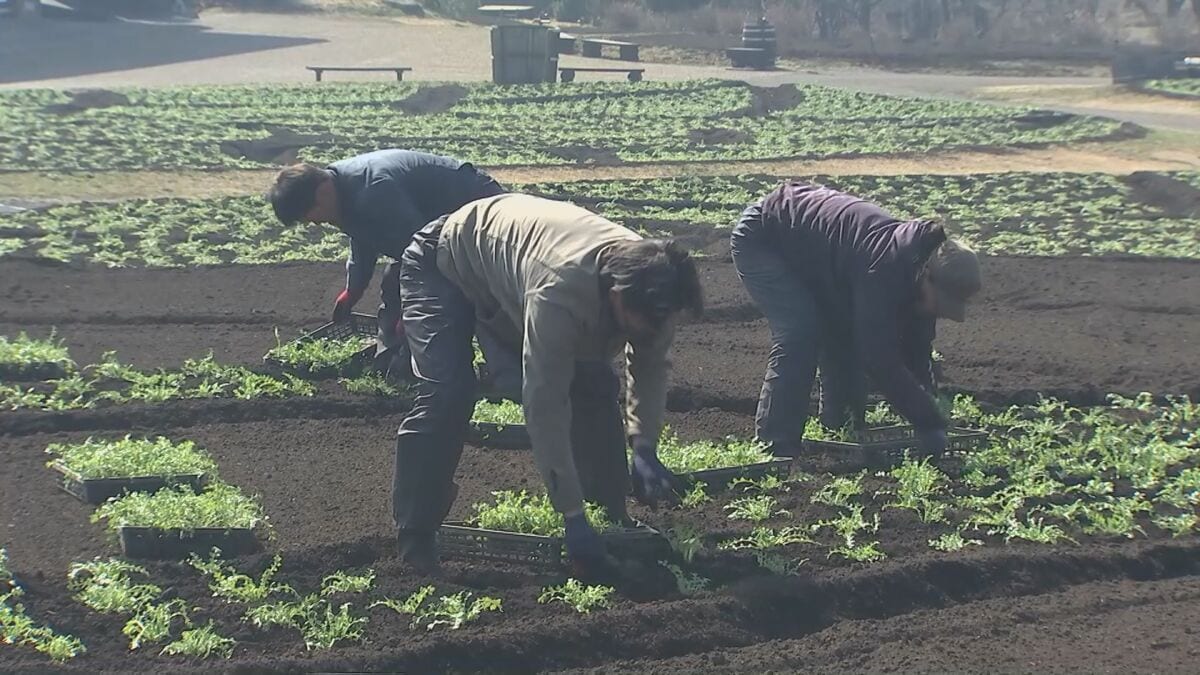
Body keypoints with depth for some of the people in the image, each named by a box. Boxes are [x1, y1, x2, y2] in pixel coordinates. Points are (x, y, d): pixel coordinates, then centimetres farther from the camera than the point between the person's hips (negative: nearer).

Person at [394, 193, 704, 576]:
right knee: (446, 395, -24)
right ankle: (414, 540, -10)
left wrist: (644, 447, -21)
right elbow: (545, 406, -42)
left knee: (595, 386, -5)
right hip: (444, 266, -7)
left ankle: (614, 519, 6)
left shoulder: (649, 284, -25)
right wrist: (573, 519, -39)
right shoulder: (560, 291, -46)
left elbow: (651, 366, -6)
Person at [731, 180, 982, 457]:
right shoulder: (881, 270, -39)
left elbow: (917, 353, -1)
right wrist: (930, 424, -32)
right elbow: (881, 361, -38)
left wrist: (927, 418, -7)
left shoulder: (921, 268, -10)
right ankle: (776, 446, -18)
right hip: (760, 240, -9)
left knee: (846, 335, 3)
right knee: (799, 335, -23)